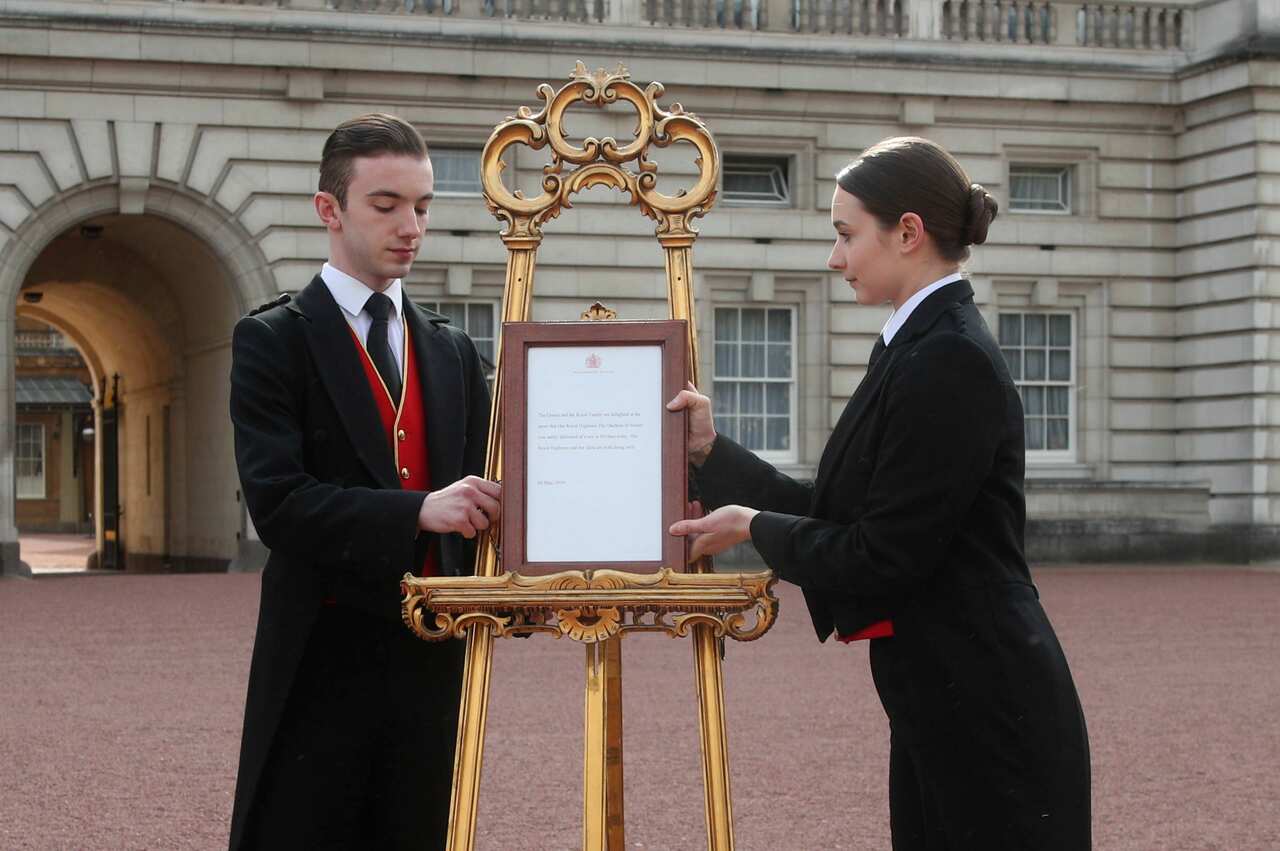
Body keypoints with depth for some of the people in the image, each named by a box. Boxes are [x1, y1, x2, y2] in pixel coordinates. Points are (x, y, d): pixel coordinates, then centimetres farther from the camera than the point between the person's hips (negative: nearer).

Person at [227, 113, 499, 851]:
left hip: (433, 658, 5)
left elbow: (476, 489, 13)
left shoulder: (453, 352, 14)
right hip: (322, 659, -5)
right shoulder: (273, 341, -3)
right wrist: (419, 512, -26)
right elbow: (278, 503, -14)